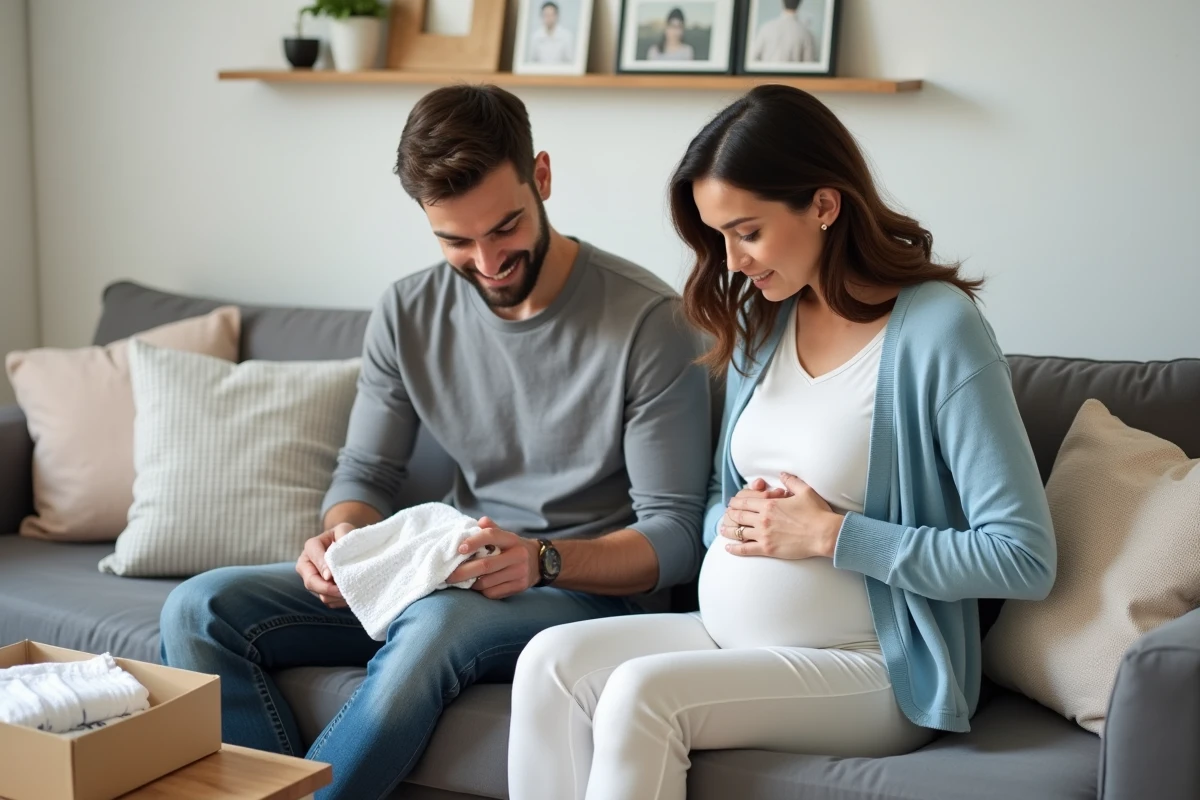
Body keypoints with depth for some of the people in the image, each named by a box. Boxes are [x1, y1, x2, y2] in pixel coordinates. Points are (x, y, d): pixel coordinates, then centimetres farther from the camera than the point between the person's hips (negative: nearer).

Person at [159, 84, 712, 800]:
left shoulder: (651, 322, -14)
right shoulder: (407, 314, 2)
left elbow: (674, 538, -12)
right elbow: (365, 473, 9)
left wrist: (542, 561, -30)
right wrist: (342, 538, -15)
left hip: (587, 587, -5)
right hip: (446, 581, 5)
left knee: (439, 622, -38)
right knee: (202, 610, -10)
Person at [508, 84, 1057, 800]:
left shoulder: (938, 328, -13)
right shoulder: (760, 322, 9)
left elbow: (1026, 559, -17)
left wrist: (830, 534, -17)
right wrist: (733, 518, -4)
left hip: (876, 671, -6)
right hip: (732, 636, 7)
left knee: (642, 692, -28)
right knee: (552, 661, -18)